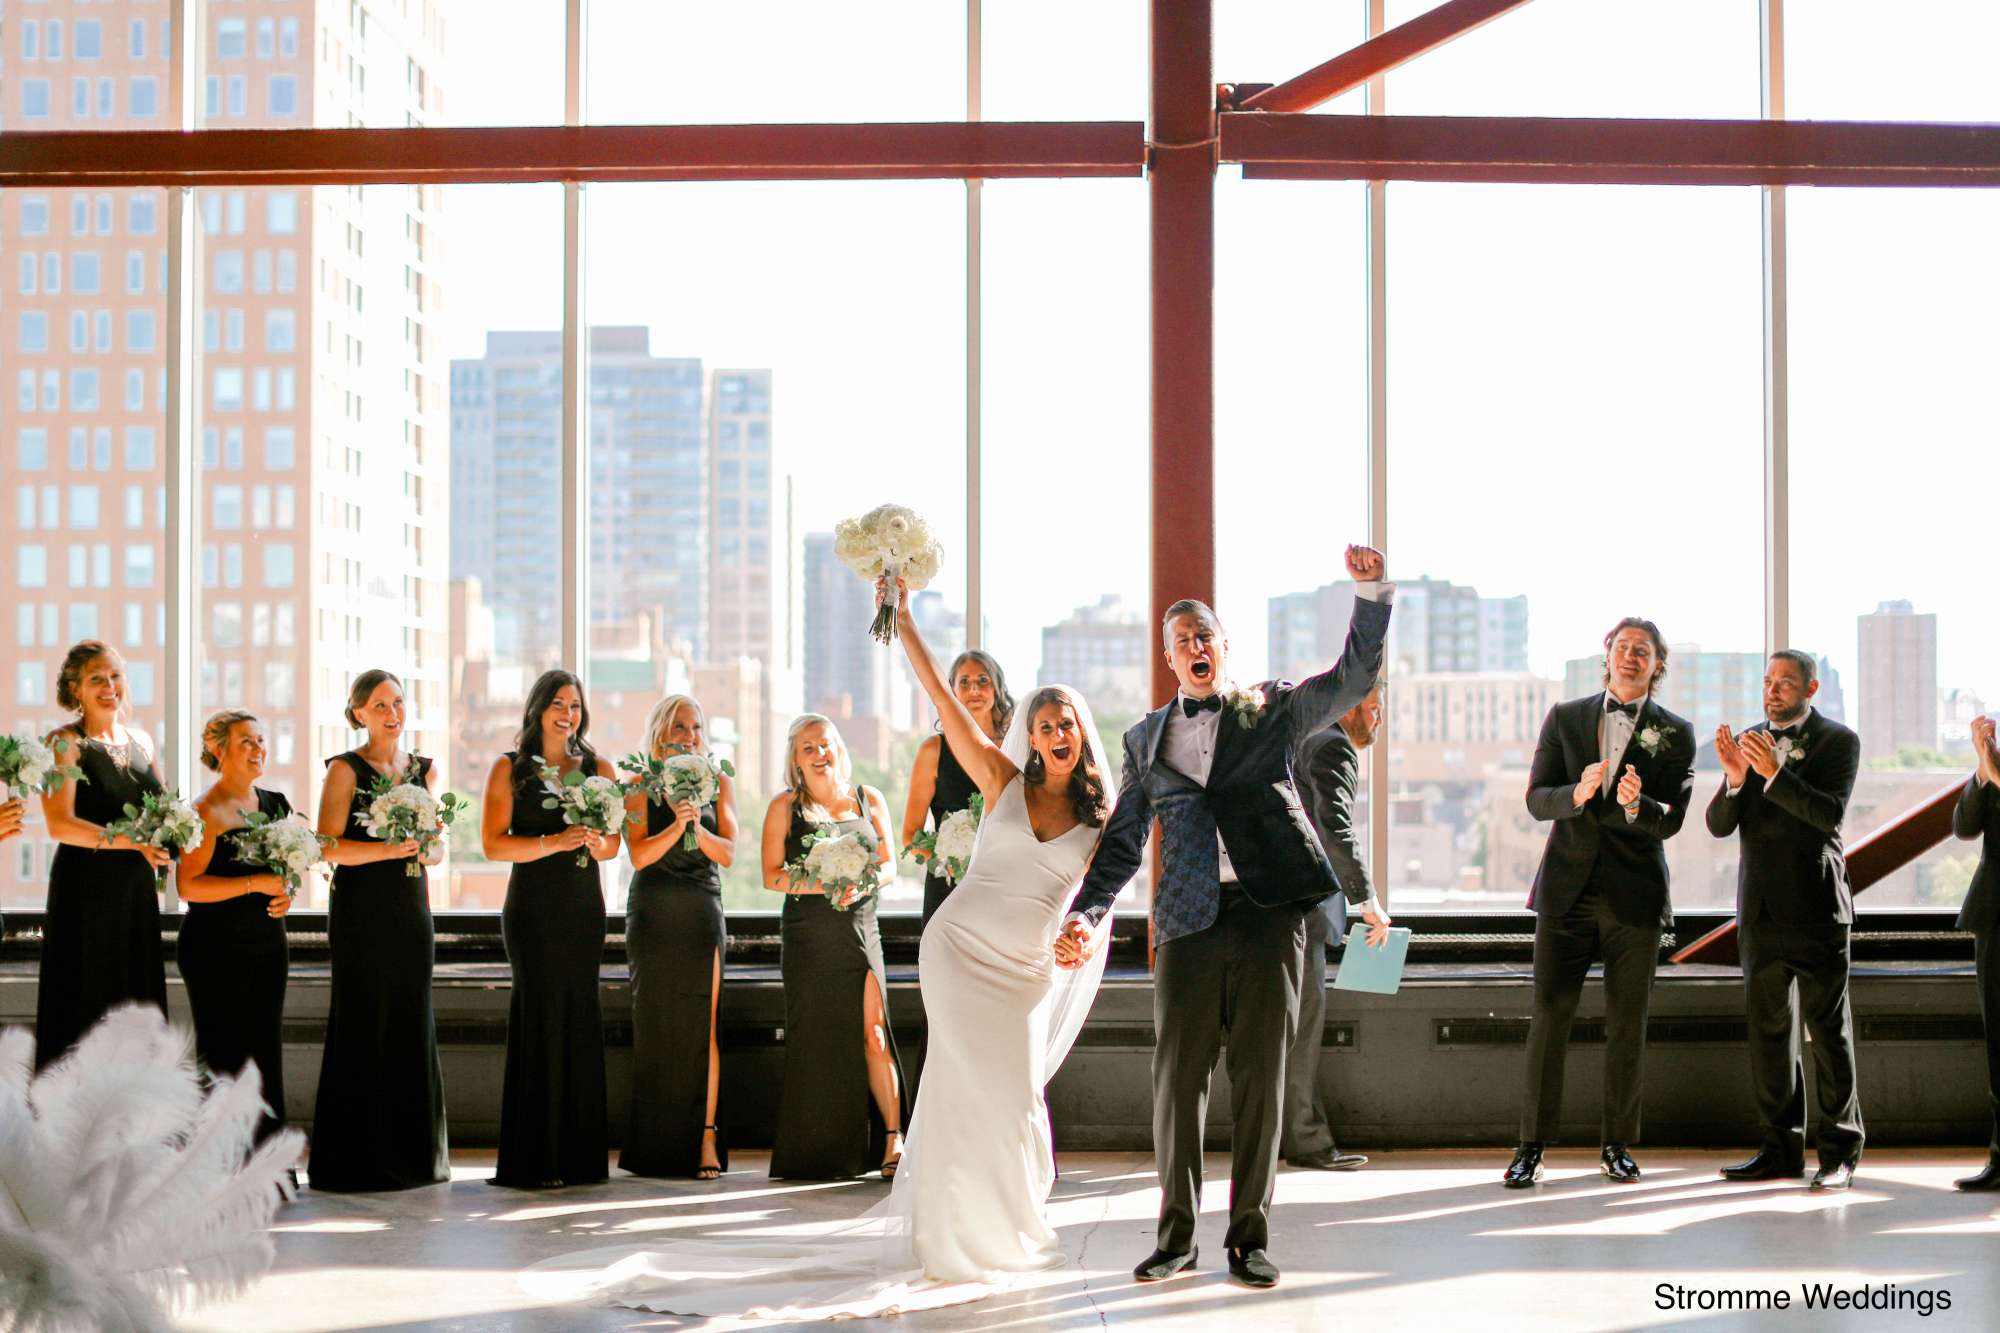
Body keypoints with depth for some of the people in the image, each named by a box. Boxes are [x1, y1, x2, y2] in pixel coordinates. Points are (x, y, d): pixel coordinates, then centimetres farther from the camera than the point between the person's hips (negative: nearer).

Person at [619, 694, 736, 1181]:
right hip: (653, 912, -1)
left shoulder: (718, 783, 9)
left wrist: (698, 827, -15)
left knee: (703, 1024, -8)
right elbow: (639, 854, -7)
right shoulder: (642, 784, 3)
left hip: (702, 912, 1)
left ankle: (706, 1137, -10)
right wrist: (678, 825, -20)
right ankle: (656, 1146, 7)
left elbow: (727, 853, 2)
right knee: (654, 1025, 1)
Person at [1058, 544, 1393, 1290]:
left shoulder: (1271, 710, 11)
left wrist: (1371, 592, -14)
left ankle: (1249, 1237, 10)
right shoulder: (1146, 739, 17)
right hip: (1189, 922, 2)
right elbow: (1122, 841, 17)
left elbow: (1356, 677, 0)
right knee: (1178, 1079, 1)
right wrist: (1086, 911, 3)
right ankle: (1177, 1234, 14)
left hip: (1269, 914, -2)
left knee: (1260, 1080, 1)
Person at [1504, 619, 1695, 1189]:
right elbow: (1536, 799, 2)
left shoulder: (1675, 733, 4)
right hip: (1568, 888, 1)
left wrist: (1637, 804, -26)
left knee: (1627, 1024, 4)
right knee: (1549, 1014, -3)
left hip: (1634, 895, 0)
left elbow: (1670, 821, -4)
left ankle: (1617, 1146, 16)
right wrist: (1578, 793, -19)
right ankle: (1532, 1146, 2)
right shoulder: (1565, 718, 8)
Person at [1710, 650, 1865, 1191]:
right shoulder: (1749, 741, 11)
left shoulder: (1837, 741, -2)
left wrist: (1774, 772, -25)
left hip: (1815, 907, -5)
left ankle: (1840, 1151, 3)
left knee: (1829, 1029, -2)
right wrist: (1735, 779, -14)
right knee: (1769, 1029, 8)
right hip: (1761, 909, 5)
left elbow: (1829, 813, -15)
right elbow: (1719, 825, 5)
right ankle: (1781, 1148, 14)